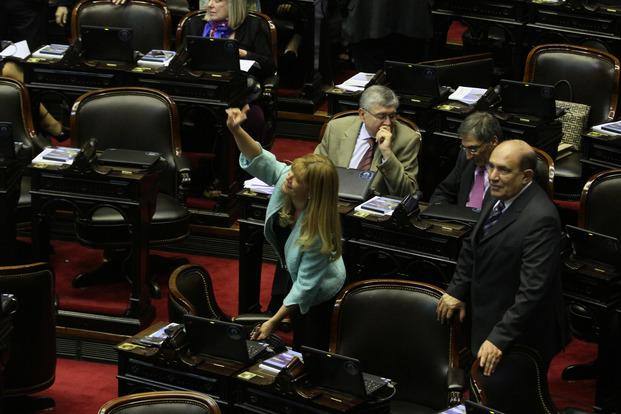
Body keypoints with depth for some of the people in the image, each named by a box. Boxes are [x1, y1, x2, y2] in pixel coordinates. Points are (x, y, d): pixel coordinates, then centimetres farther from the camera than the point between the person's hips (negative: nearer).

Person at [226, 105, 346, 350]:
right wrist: (235, 130, -45)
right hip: (294, 273, 7)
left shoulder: (318, 232, -41)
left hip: (318, 290, -7)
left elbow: (305, 285, -33)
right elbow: (258, 159, -23)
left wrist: (273, 322, -28)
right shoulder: (285, 177, -28)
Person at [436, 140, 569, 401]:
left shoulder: (540, 219, -28)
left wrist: (500, 338, -28)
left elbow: (533, 289, -29)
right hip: (488, 318, 9)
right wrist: (457, 290, 10)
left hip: (519, 332, -9)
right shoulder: (496, 196, 0)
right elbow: (473, 245, 17)